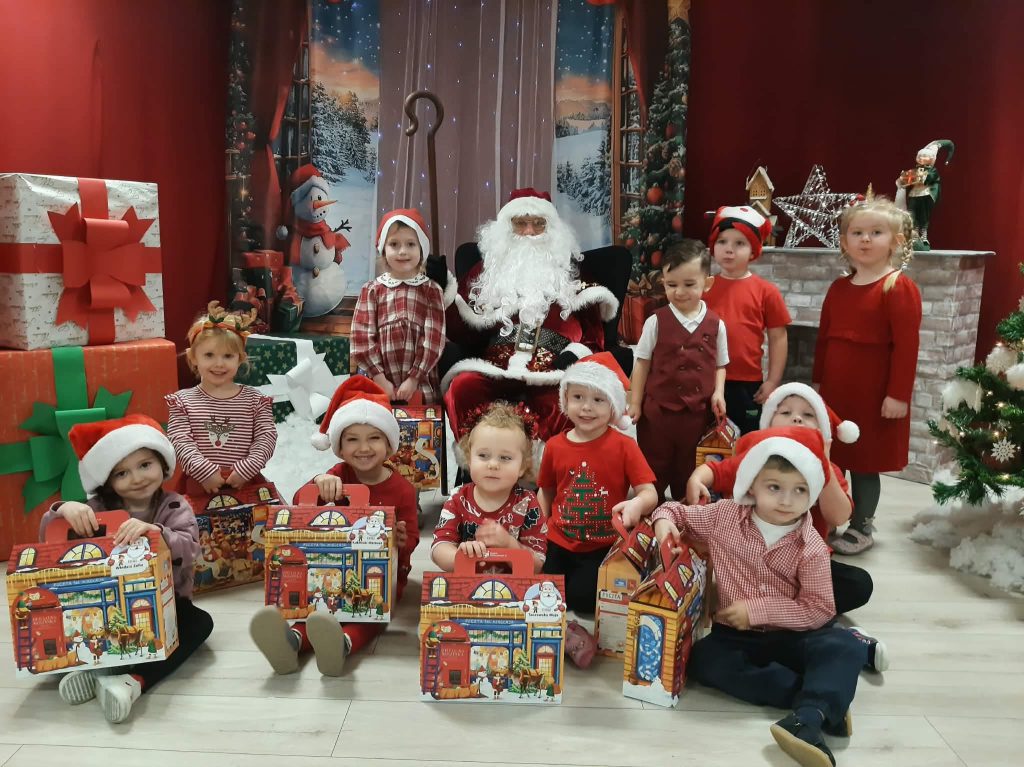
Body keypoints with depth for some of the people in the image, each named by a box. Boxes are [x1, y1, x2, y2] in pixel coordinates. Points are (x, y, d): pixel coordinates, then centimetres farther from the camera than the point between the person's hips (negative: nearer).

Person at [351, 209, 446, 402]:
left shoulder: (431, 290, 3)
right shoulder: (372, 290, 5)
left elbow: (434, 339, -3)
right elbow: (362, 337, 0)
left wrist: (414, 379, -10)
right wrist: (380, 379, -8)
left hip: (421, 385, 0)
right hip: (380, 383, 1)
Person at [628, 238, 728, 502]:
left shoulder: (716, 324, -1)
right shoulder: (656, 322, -6)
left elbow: (720, 365, 9)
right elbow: (642, 363, -1)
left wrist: (718, 393, -7)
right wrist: (635, 403, -2)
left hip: (697, 412, 2)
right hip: (657, 409, -1)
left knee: (689, 472, 17)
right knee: (654, 470, 12)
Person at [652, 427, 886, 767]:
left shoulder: (811, 547, -12)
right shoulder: (725, 516, -5)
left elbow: (820, 610, -14)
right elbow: (678, 511, 8)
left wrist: (757, 609, -21)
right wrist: (664, 519, -18)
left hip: (794, 634, -2)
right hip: (736, 634, 2)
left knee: (841, 646, -29)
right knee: (702, 659, -28)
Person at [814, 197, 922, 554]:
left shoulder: (900, 288, -11)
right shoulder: (838, 287, 9)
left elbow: (906, 345, -15)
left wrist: (898, 394, -18)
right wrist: (817, 382, 14)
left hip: (873, 394, -6)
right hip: (834, 391, 6)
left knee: (865, 463, 6)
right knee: (830, 460, 14)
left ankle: (861, 529, 22)